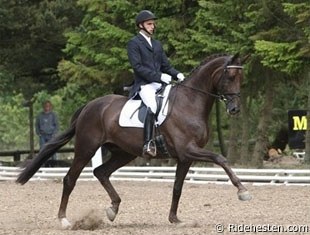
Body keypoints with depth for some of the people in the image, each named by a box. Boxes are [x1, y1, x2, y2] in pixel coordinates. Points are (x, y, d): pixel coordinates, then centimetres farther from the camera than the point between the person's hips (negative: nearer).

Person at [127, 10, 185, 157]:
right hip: (144, 85, -8)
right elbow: (137, 67, -10)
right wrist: (159, 76, -18)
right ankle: (148, 144, -42)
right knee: (152, 106, -35)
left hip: (160, 84, 8)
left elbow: (166, 66, 23)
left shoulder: (157, 44, 24)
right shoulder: (134, 43, 2)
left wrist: (177, 75, 1)